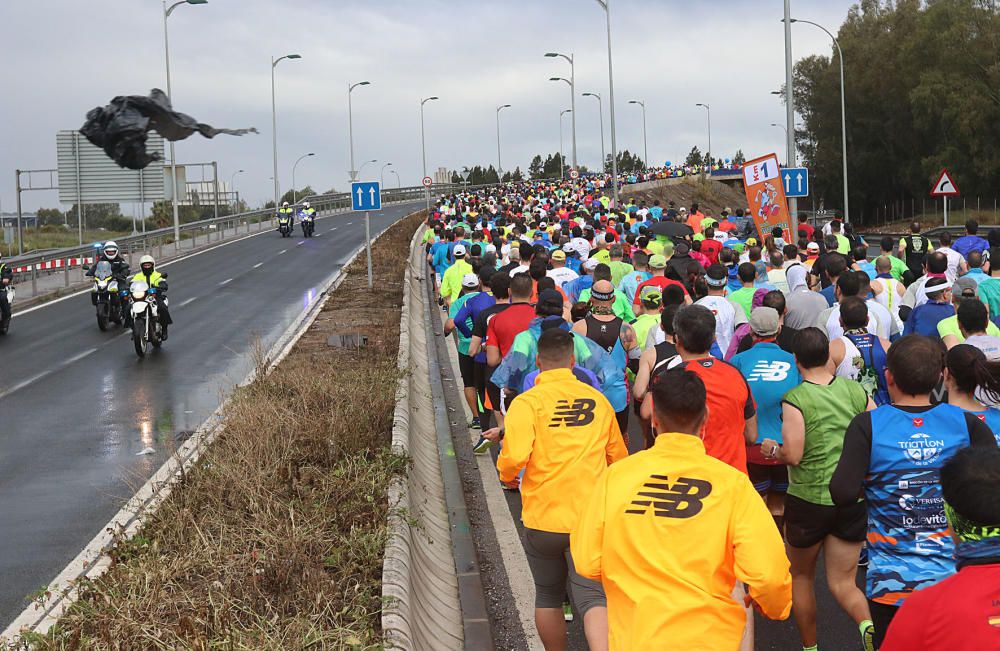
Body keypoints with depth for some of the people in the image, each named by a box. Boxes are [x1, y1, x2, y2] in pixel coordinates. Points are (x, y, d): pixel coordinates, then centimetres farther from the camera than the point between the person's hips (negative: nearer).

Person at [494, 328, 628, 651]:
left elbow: (514, 457, -21)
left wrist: (507, 477, 2)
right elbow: (619, 458, 14)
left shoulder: (527, 402, -8)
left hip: (543, 518, -1)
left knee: (548, 596, 20)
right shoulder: (598, 400, 4)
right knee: (593, 598, -5)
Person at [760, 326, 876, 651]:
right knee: (842, 582, 11)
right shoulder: (855, 391, 0)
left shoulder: (795, 399, -13)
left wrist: (772, 448, 2)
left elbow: (793, 455, -19)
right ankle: (867, 622, -18)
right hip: (853, 500, 3)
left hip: (808, 499, -3)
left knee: (801, 576, 19)